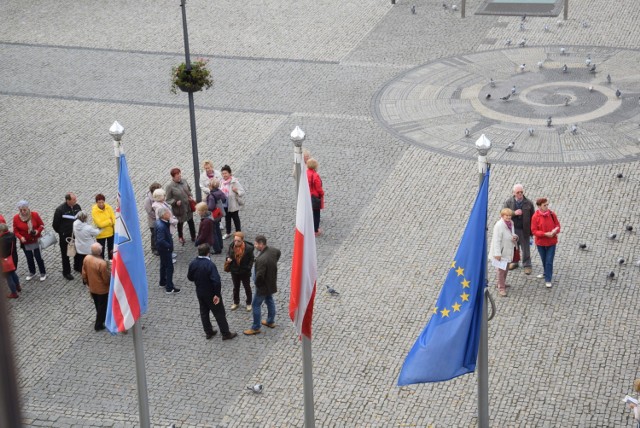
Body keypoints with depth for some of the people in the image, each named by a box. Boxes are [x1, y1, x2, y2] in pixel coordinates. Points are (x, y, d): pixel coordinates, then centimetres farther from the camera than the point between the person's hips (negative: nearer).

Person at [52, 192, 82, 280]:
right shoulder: (60, 210, -21)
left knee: (78, 252, 18)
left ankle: (78, 267, 41)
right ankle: (66, 272, 23)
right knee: (65, 255, 9)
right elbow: (55, 225, -11)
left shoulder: (77, 207, -5)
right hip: (65, 237, -5)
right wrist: (61, 232, 1)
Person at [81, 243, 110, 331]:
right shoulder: (102, 263, -34)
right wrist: (110, 275, 0)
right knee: (102, 307, 15)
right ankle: (98, 325, 26)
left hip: (92, 288, 6)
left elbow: (84, 274, 0)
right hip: (102, 289, -6)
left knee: (98, 305, 27)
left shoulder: (86, 259, -13)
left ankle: (103, 318, 48)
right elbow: (106, 278, -22)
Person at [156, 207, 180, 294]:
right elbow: (161, 240, -35)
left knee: (164, 265, 26)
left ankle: (163, 282, 43)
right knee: (169, 267, 0)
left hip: (163, 248, 10)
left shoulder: (159, 221, -2)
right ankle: (169, 288, 7)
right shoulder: (161, 226, -33)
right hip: (165, 249, -10)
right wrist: (169, 246, -24)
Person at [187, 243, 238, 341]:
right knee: (219, 313, 9)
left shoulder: (193, 263, -9)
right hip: (211, 294, -6)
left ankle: (208, 332, 33)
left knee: (204, 312, 21)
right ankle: (226, 334, 19)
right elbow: (216, 281, -32)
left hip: (199, 293, 6)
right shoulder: (210, 265, -28)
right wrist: (217, 294, -22)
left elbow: (189, 277, 5)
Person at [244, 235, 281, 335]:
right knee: (269, 301, 26)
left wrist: (256, 283, -14)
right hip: (272, 282, 9)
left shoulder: (261, 259, -37)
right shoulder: (273, 250, -10)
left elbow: (259, 275, -35)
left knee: (256, 305, 8)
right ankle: (271, 322, 44)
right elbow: (278, 253, 15)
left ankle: (255, 328, 20)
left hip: (264, 285, -8)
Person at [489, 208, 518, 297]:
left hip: (508, 251, 8)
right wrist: (497, 254, -26)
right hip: (500, 252, -8)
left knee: (506, 269, 21)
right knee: (501, 270, -2)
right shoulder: (499, 225, -23)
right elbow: (496, 240, -24)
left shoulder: (511, 223, 3)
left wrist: (515, 237, -5)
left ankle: (502, 283, 39)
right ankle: (501, 288, 5)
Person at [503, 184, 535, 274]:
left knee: (525, 248, 8)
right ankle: (514, 262, 36)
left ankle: (527, 265, 21)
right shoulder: (508, 202, -4)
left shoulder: (529, 203, -6)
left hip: (524, 230, -1)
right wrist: (514, 213, -23)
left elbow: (532, 217, -1)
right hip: (512, 229, 1)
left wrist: (532, 231, -2)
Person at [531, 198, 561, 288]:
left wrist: (555, 230, -22)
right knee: (544, 260, 19)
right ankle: (546, 273, 44)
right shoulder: (535, 217, -14)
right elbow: (534, 231, -14)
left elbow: (557, 225, 1)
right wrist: (545, 234, -26)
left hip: (551, 242, 0)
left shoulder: (552, 214, -9)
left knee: (549, 261, -3)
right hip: (540, 242, 0)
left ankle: (548, 280, 4)